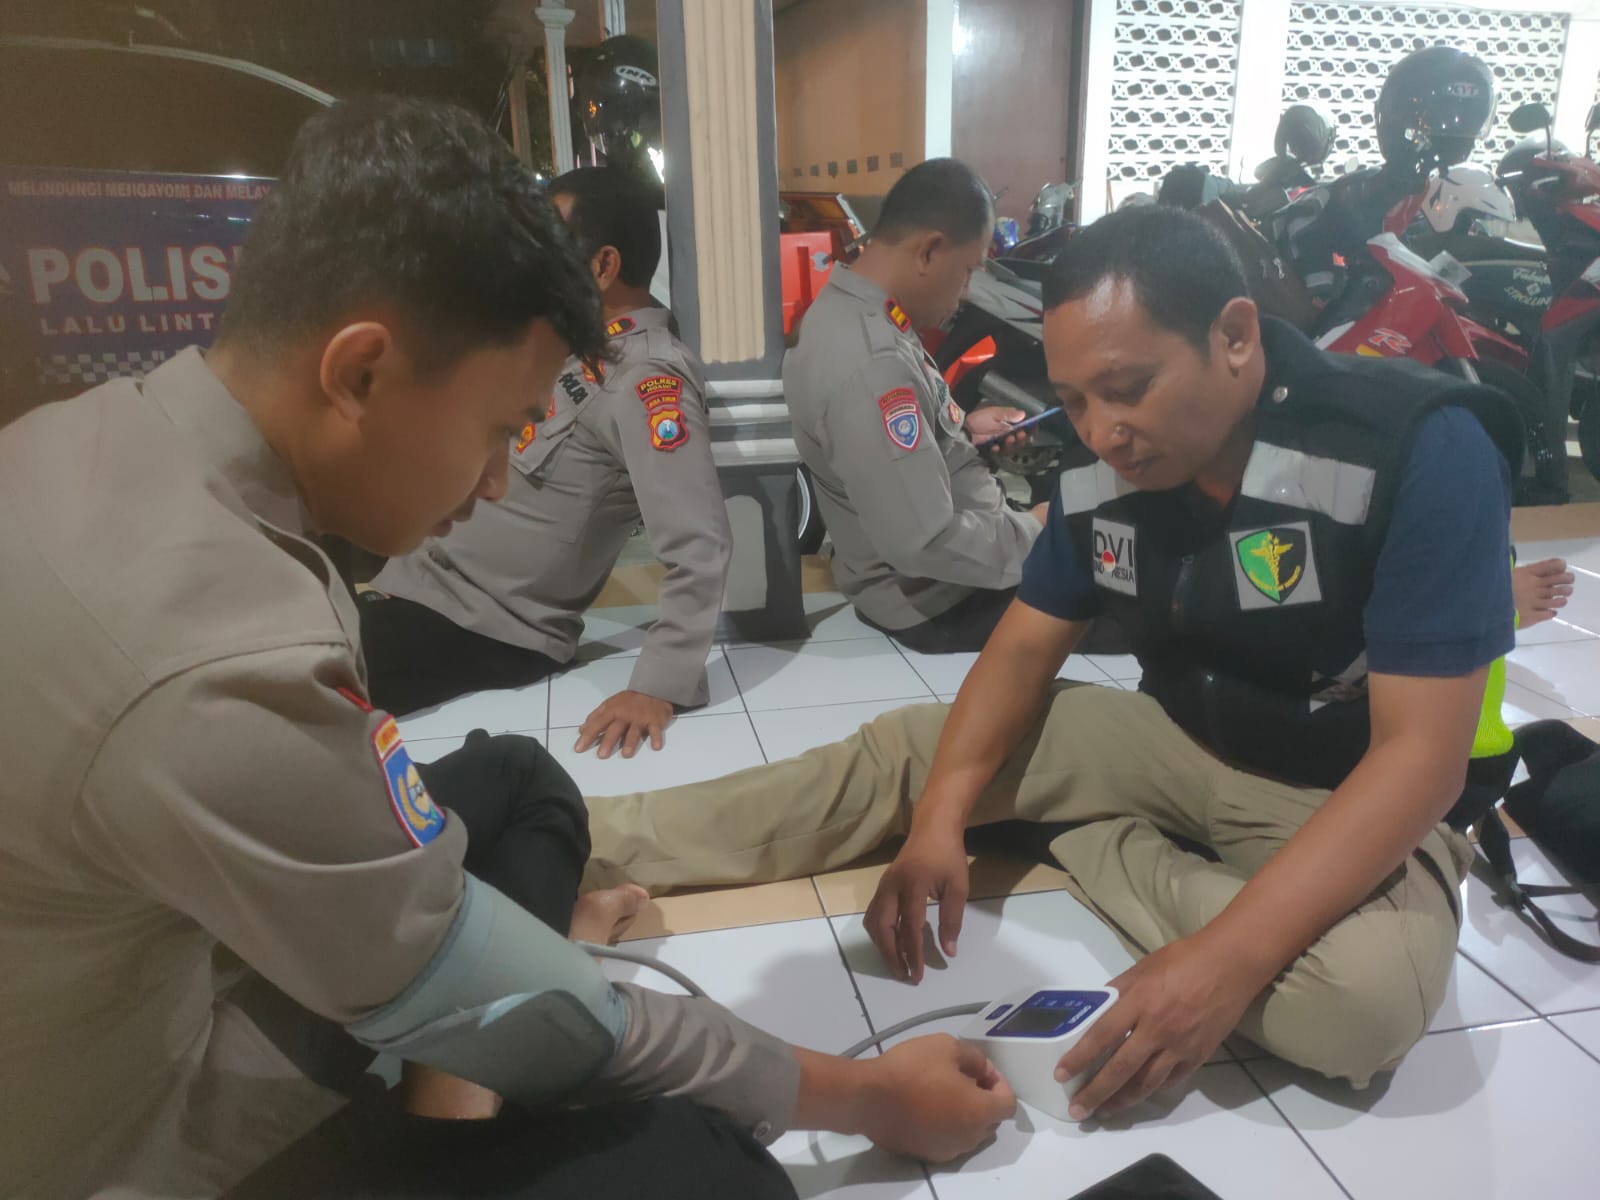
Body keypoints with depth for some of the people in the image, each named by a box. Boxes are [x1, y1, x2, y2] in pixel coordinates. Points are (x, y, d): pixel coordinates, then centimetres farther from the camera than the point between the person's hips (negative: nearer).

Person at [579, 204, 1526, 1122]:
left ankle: (1088, 842, -12)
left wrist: (1227, 957, -37)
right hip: (1179, 740, 4)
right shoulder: (1104, 471, -11)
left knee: (1369, 995, -36)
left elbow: (1420, 756, -28)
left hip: (1353, 798, -3)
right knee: (899, 753, -5)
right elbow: (1027, 645, -3)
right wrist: (937, 820, -18)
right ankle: (591, 846, -2)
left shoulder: (1420, 452, -26)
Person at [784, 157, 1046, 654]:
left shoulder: (845, 310, 0)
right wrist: (1036, 533, -17)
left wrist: (961, 425, 8)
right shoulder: (871, 363, -32)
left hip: (941, 574, 10)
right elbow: (926, 544, -32)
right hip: (936, 600, -10)